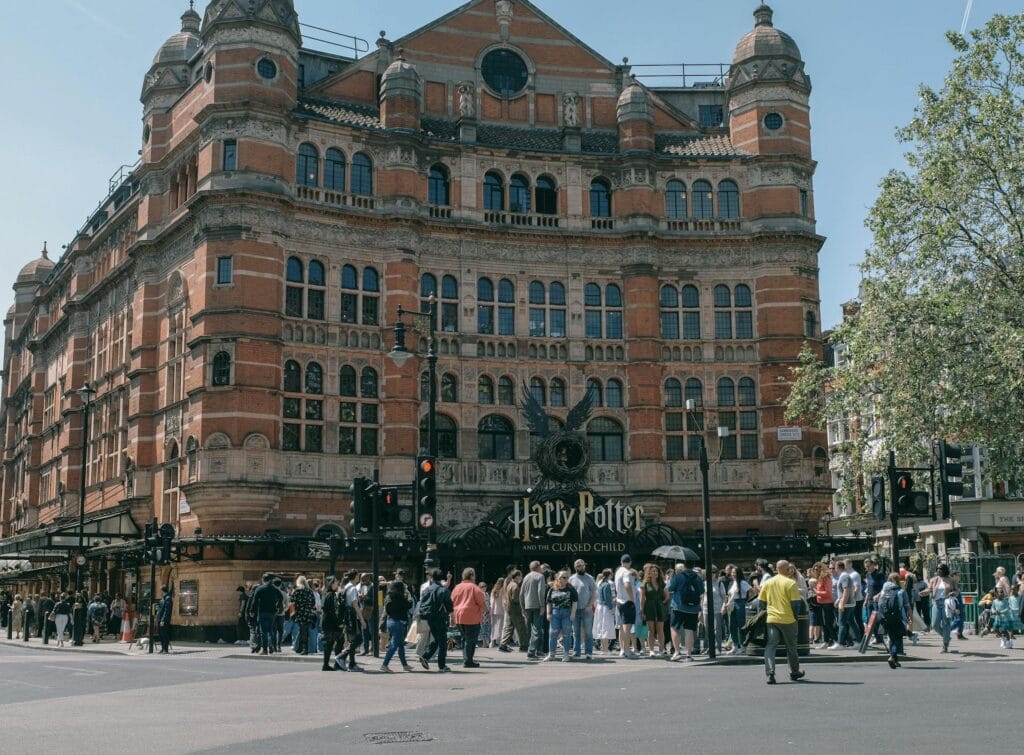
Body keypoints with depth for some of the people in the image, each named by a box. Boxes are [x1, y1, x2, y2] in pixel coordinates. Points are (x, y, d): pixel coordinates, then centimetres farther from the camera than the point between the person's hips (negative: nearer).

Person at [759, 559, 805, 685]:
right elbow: (796, 602, -10)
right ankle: (794, 672, 28)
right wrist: (795, 615, 5)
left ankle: (770, 673, -17)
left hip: (771, 619, 2)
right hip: (787, 620, -2)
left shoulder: (767, 583, 6)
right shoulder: (790, 583, -8)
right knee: (791, 646, 14)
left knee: (770, 646, -1)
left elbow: (761, 601, 10)